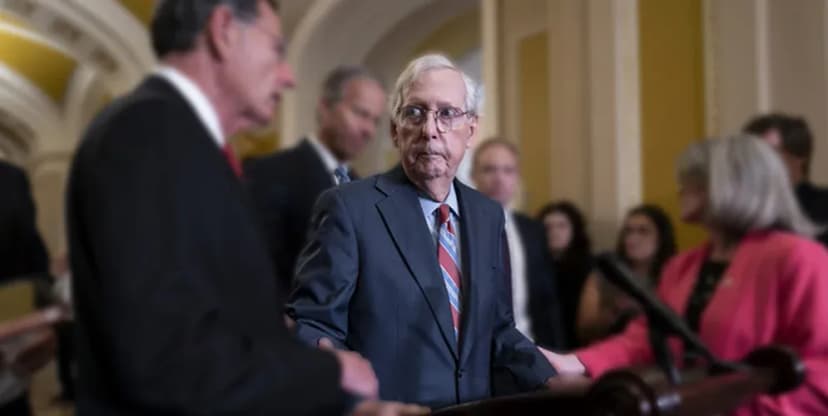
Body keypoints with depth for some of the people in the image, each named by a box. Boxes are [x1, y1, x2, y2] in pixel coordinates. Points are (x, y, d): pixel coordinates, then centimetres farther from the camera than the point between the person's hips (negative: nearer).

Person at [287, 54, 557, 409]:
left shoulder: (488, 216, 10)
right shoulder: (349, 208, -8)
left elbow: (498, 327, 15)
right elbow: (312, 323, -10)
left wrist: (550, 384, 0)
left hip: (476, 410, 5)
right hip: (383, 408, -5)